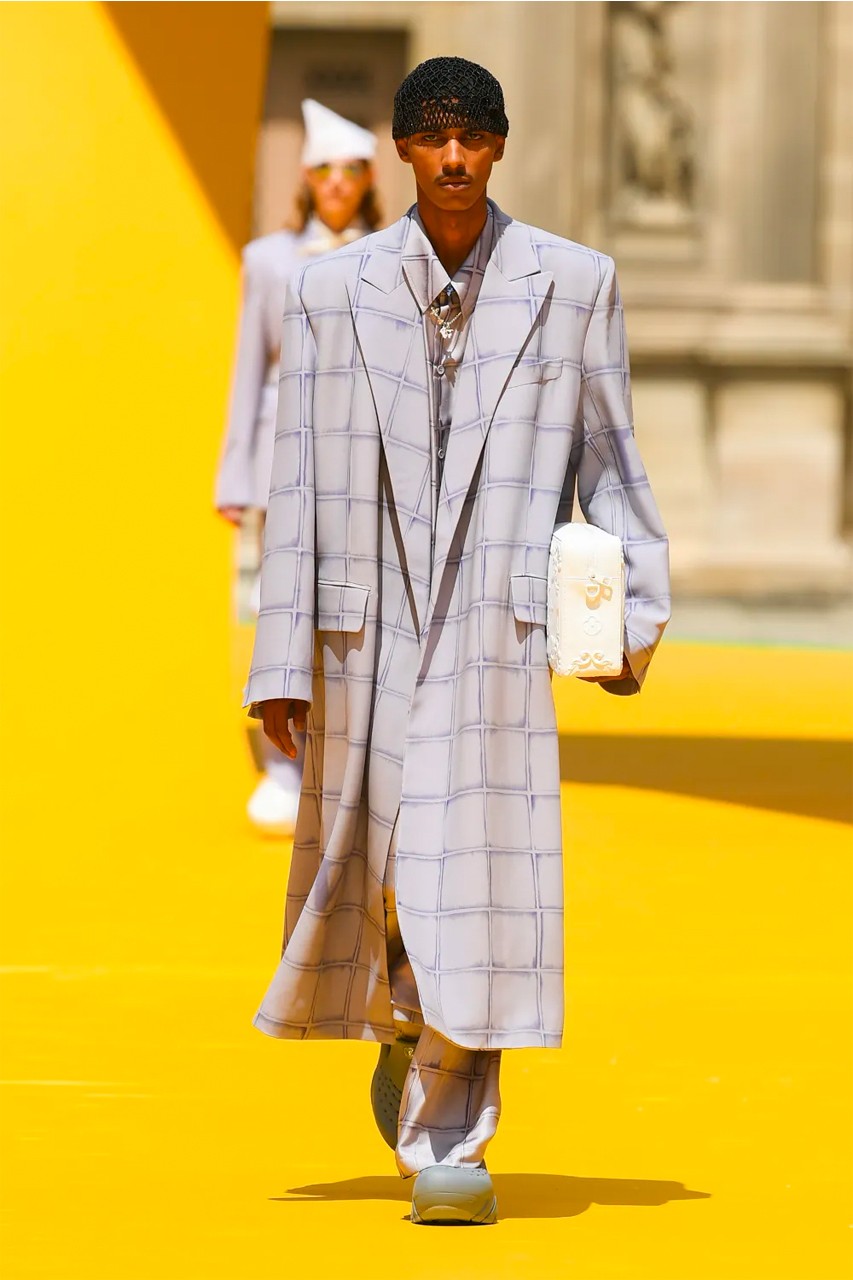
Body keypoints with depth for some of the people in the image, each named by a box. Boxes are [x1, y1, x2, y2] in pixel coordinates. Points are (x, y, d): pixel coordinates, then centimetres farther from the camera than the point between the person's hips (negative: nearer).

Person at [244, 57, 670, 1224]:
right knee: (368, 856, 10)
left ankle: (449, 1146, -7)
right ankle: (404, 1028, 42)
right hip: (367, 620, 2)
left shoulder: (573, 284, 3)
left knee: (478, 869, -10)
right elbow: (299, 486, 3)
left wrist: (637, 606, 1)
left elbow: (607, 456, 9)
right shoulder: (331, 293, 4)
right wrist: (282, 660, 0)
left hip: (500, 624, -1)